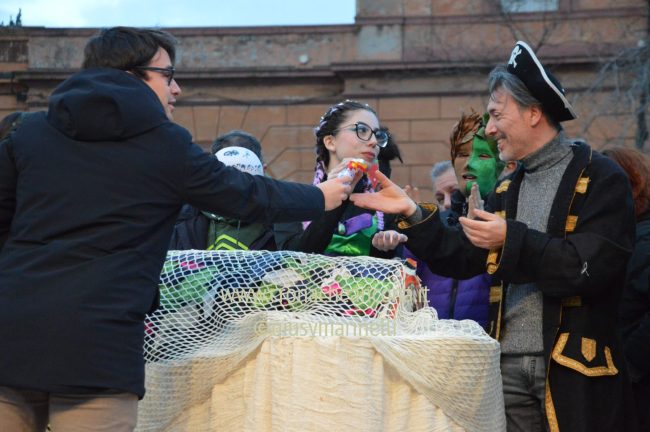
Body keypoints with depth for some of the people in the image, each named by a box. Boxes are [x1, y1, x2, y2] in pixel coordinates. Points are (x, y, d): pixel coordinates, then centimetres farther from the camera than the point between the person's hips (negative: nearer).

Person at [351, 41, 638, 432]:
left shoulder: (601, 179, -6)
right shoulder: (508, 190, 17)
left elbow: (591, 268, -18)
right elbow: (459, 260, 14)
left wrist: (511, 240, -20)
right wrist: (411, 213, 2)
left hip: (576, 372, -6)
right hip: (510, 366, 6)